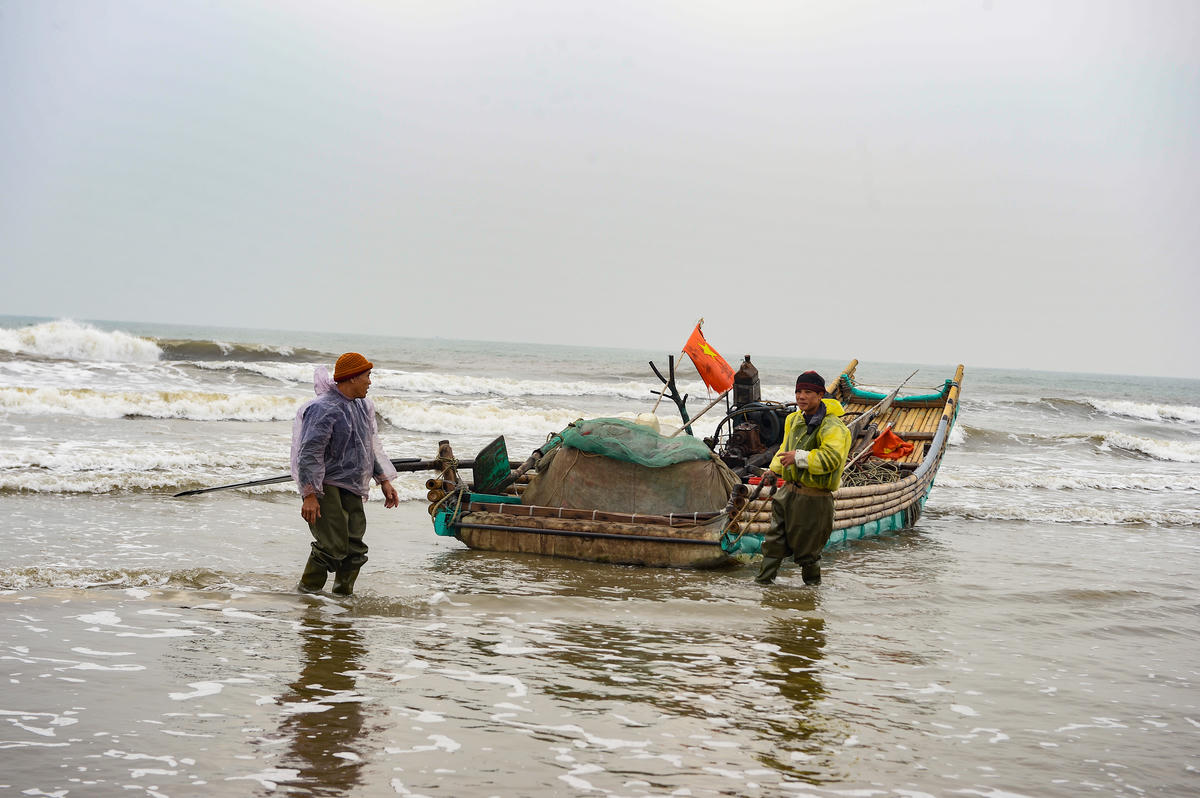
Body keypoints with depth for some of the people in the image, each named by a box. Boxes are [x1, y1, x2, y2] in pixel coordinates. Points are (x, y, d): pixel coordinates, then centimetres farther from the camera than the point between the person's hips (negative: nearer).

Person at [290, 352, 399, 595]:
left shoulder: (362, 406, 12)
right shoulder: (324, 409, -16)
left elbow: (372, 446, 23)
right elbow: (309, 454, -19)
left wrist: (385, 481, 19)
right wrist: (309, 495, -23)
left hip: (351, 488, 8)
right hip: (325, 486, -8)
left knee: (355, 548, 4)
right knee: (333, 545, -14)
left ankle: (344, 593, 17)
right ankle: (307, 590, 1)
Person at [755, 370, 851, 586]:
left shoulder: (832, 427, -16)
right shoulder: (794, 420, 11)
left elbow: (832, 458, -30)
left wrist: (799, 457, -28)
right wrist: (774, 470, 12)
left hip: (814, 499, -7)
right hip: (788, 492, 7)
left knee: (806, 548, 5)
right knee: (774, 541, 8)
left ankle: (813, 585, 25)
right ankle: (763, 581, 16)